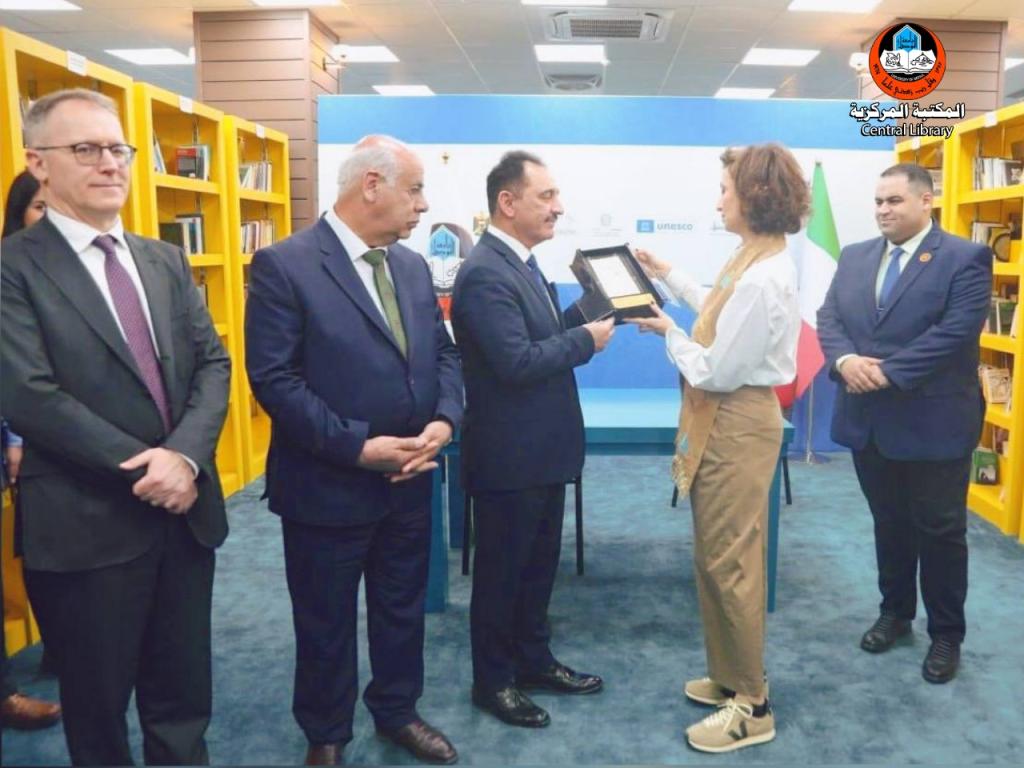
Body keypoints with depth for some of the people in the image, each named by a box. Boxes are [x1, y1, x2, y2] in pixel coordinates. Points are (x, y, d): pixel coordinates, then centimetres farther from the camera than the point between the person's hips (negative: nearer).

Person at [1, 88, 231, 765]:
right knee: (97, 711, 15)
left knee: (183, 701, 18)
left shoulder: (167, 262, 10)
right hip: (86, 526, -5)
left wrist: (185, 455, -14)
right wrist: (143, 468, -17)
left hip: (185, 512, 5)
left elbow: (213, 362, 3)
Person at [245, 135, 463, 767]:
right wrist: (357, 446, -22)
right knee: (327, 624, 14)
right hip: (328, 485, -6)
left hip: (410, 479, 6)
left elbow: (443, 352, 10)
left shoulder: (413, 265, 6)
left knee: (403, 610, 21)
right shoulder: (285, 265, -15)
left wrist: (446, 418, -9)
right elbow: (274, 378, -19)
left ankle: (398, 710, 44)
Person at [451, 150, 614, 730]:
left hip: (543, 449, 9)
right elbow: (517, 361, -28)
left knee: (539, 564, 21)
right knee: (501, 571, 8)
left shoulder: (523, 262, 10)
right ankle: (493, 681, 26)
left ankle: (534, 660, 38)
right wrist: (586, 341, -17)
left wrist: (587, 318, -5)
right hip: (509, 457, -9)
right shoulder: (486, 274, -22)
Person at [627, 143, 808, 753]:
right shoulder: (761, 258, 7)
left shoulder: (762, 279, -26)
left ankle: (752, 708, 17)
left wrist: (669, 333, -8)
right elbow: (725, 317, 22)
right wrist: (671, 277, 28)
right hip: (730, 420, 11)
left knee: (728, 563, 1)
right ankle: (733, 677, 35)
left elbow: (714, 372, -23)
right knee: (721, 557, 19)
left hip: (737, 425, -10)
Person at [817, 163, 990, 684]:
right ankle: (895, 612, 35)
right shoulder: (855, 257, 9)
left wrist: (887, 372, -22)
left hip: (933, 422, -5)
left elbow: (955, 332, -18)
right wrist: (844, 360, -18)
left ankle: (947, 634, 24)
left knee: (940, 531, 7)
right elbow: (828, 317, 2)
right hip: (868, 420, 5)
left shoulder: (965, 259, -8)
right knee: (888, 524, 18)